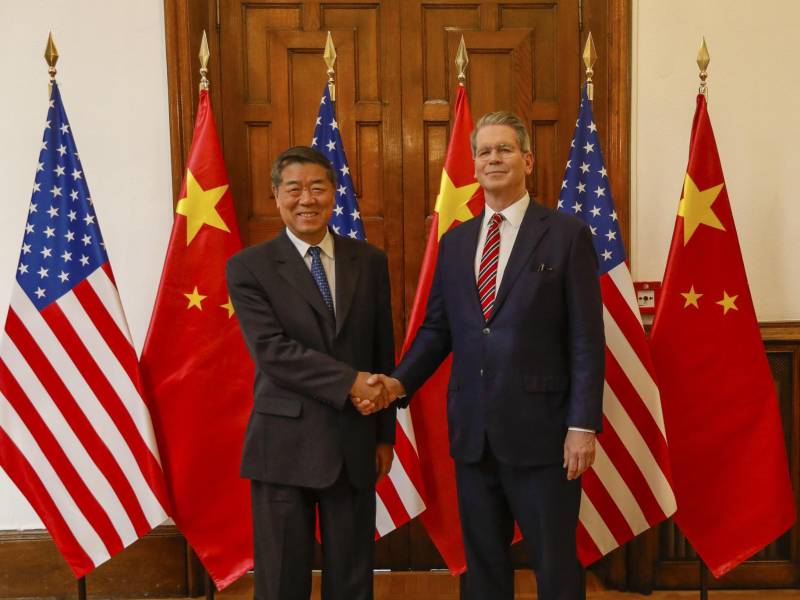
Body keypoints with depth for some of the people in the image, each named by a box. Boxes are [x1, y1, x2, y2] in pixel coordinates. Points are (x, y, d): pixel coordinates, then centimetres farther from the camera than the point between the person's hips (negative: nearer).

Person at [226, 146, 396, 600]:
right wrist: (348, 382, -20)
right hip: (285, 444, -3)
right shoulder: (249, 267, -3)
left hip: (356, 442, 3)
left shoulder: (369, 261, 6)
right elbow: (272, 351, -14)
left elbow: (384, 352, 9)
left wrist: (385, 434, 10)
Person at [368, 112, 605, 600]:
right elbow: (436, 329, 12)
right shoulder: (455, 242, 11)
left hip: (540, 429, -4)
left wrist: (583, 425, -12)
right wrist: (401, 382, -4)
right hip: (472, 431, 5)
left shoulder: (567, 234, -3)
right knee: (483, 561, 16)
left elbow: (586, 339, -6)